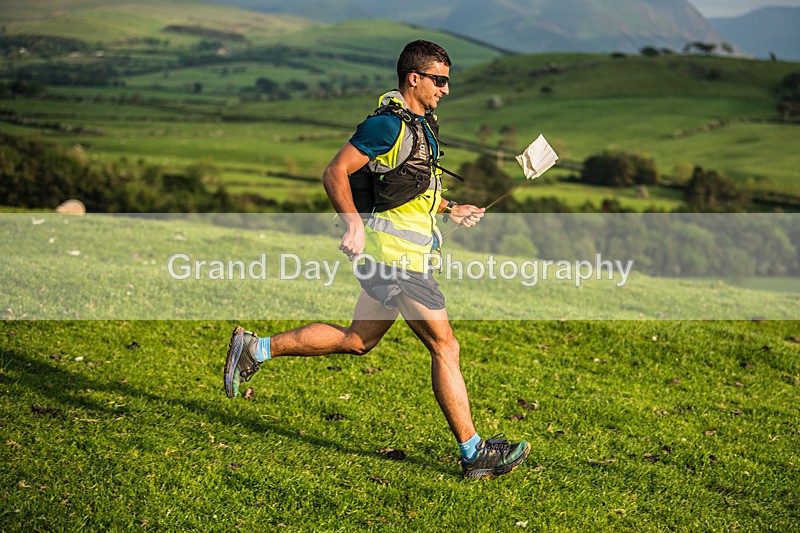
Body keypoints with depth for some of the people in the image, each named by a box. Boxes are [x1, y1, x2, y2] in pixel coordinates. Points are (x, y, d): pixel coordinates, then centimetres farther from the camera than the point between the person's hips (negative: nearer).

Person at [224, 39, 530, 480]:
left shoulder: (420, 124, 16)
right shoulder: (387, 124, -14)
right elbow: (335, 173, -17)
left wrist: (449, 209, 17)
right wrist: (354, 224, -29)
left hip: (392, 257, 10)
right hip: (395, 252, -10)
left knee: (356, 340, 17)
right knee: (444, 348, -6)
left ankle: (255, 347, 25)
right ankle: (474, 454, 2)